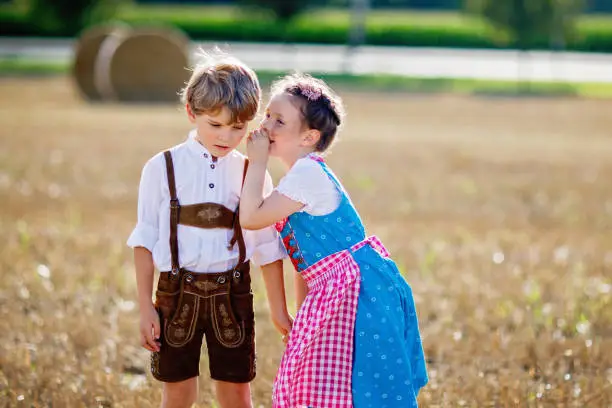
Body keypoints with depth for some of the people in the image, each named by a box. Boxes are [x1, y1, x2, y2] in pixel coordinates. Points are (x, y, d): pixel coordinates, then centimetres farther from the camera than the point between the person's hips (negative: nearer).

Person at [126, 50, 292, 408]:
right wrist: (145, 307, -3)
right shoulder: (163, 169, -4)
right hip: (177, 294, -1)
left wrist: (279, 311, 7)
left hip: (232, 295, 1)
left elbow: (268, 247, 5)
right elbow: (146, 242, -1)